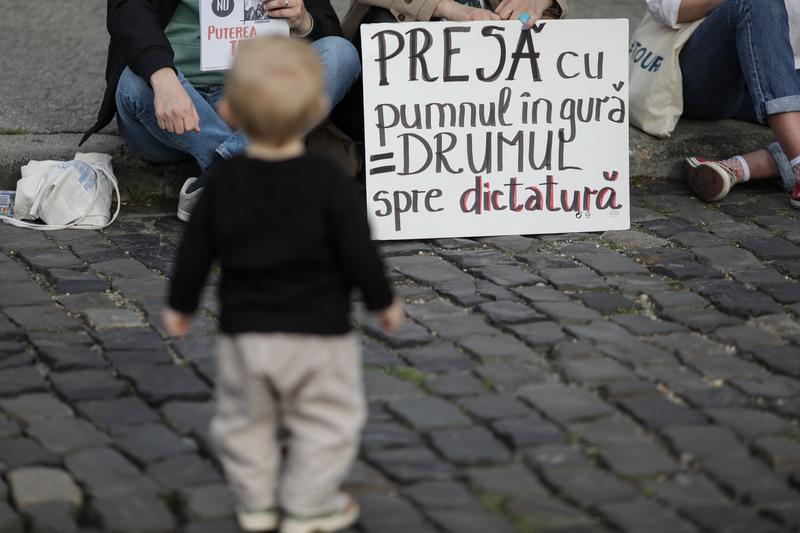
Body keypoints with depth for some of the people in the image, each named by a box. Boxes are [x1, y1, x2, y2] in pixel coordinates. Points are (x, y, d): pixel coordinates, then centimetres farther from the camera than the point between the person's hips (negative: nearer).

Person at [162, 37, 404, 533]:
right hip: (318, 331, -3)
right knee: (328, 418, 13)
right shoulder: (328, 181, -15)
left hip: (245, 331, 3)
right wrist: (384, 301, 4)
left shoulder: (223, 181, -6)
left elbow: (196, 250, 0)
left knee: (245, 417, 21)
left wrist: (180, 304, 15)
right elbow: (358, 251, -12)